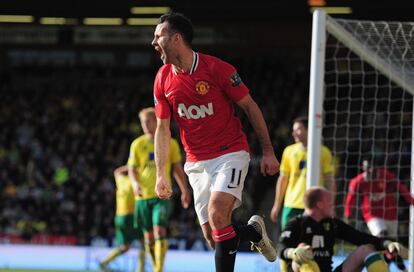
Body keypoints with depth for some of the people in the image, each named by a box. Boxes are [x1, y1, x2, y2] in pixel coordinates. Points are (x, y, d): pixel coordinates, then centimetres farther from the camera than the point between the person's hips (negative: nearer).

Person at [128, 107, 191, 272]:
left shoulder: (170, 143, 4)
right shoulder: (137, 144, 5)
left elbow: (177, 169, 11)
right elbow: (132, 169, 3)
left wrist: (185, 191, 11)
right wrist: (135, 182, -18)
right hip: (143, 196, 2)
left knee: (159, 230, -18)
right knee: (148, 235, 5)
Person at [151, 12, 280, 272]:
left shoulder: (217, 68, -13)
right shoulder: (163, 79, 1)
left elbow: (250, 106, -4)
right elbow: (163, 128, 10)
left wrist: (268, 152, -3)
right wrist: (160, 174, 4)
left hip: (231, 152, -5)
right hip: (197, 162, 5)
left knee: (217, 214, -28)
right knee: (214, 238, 0)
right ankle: (254, 231, 31)